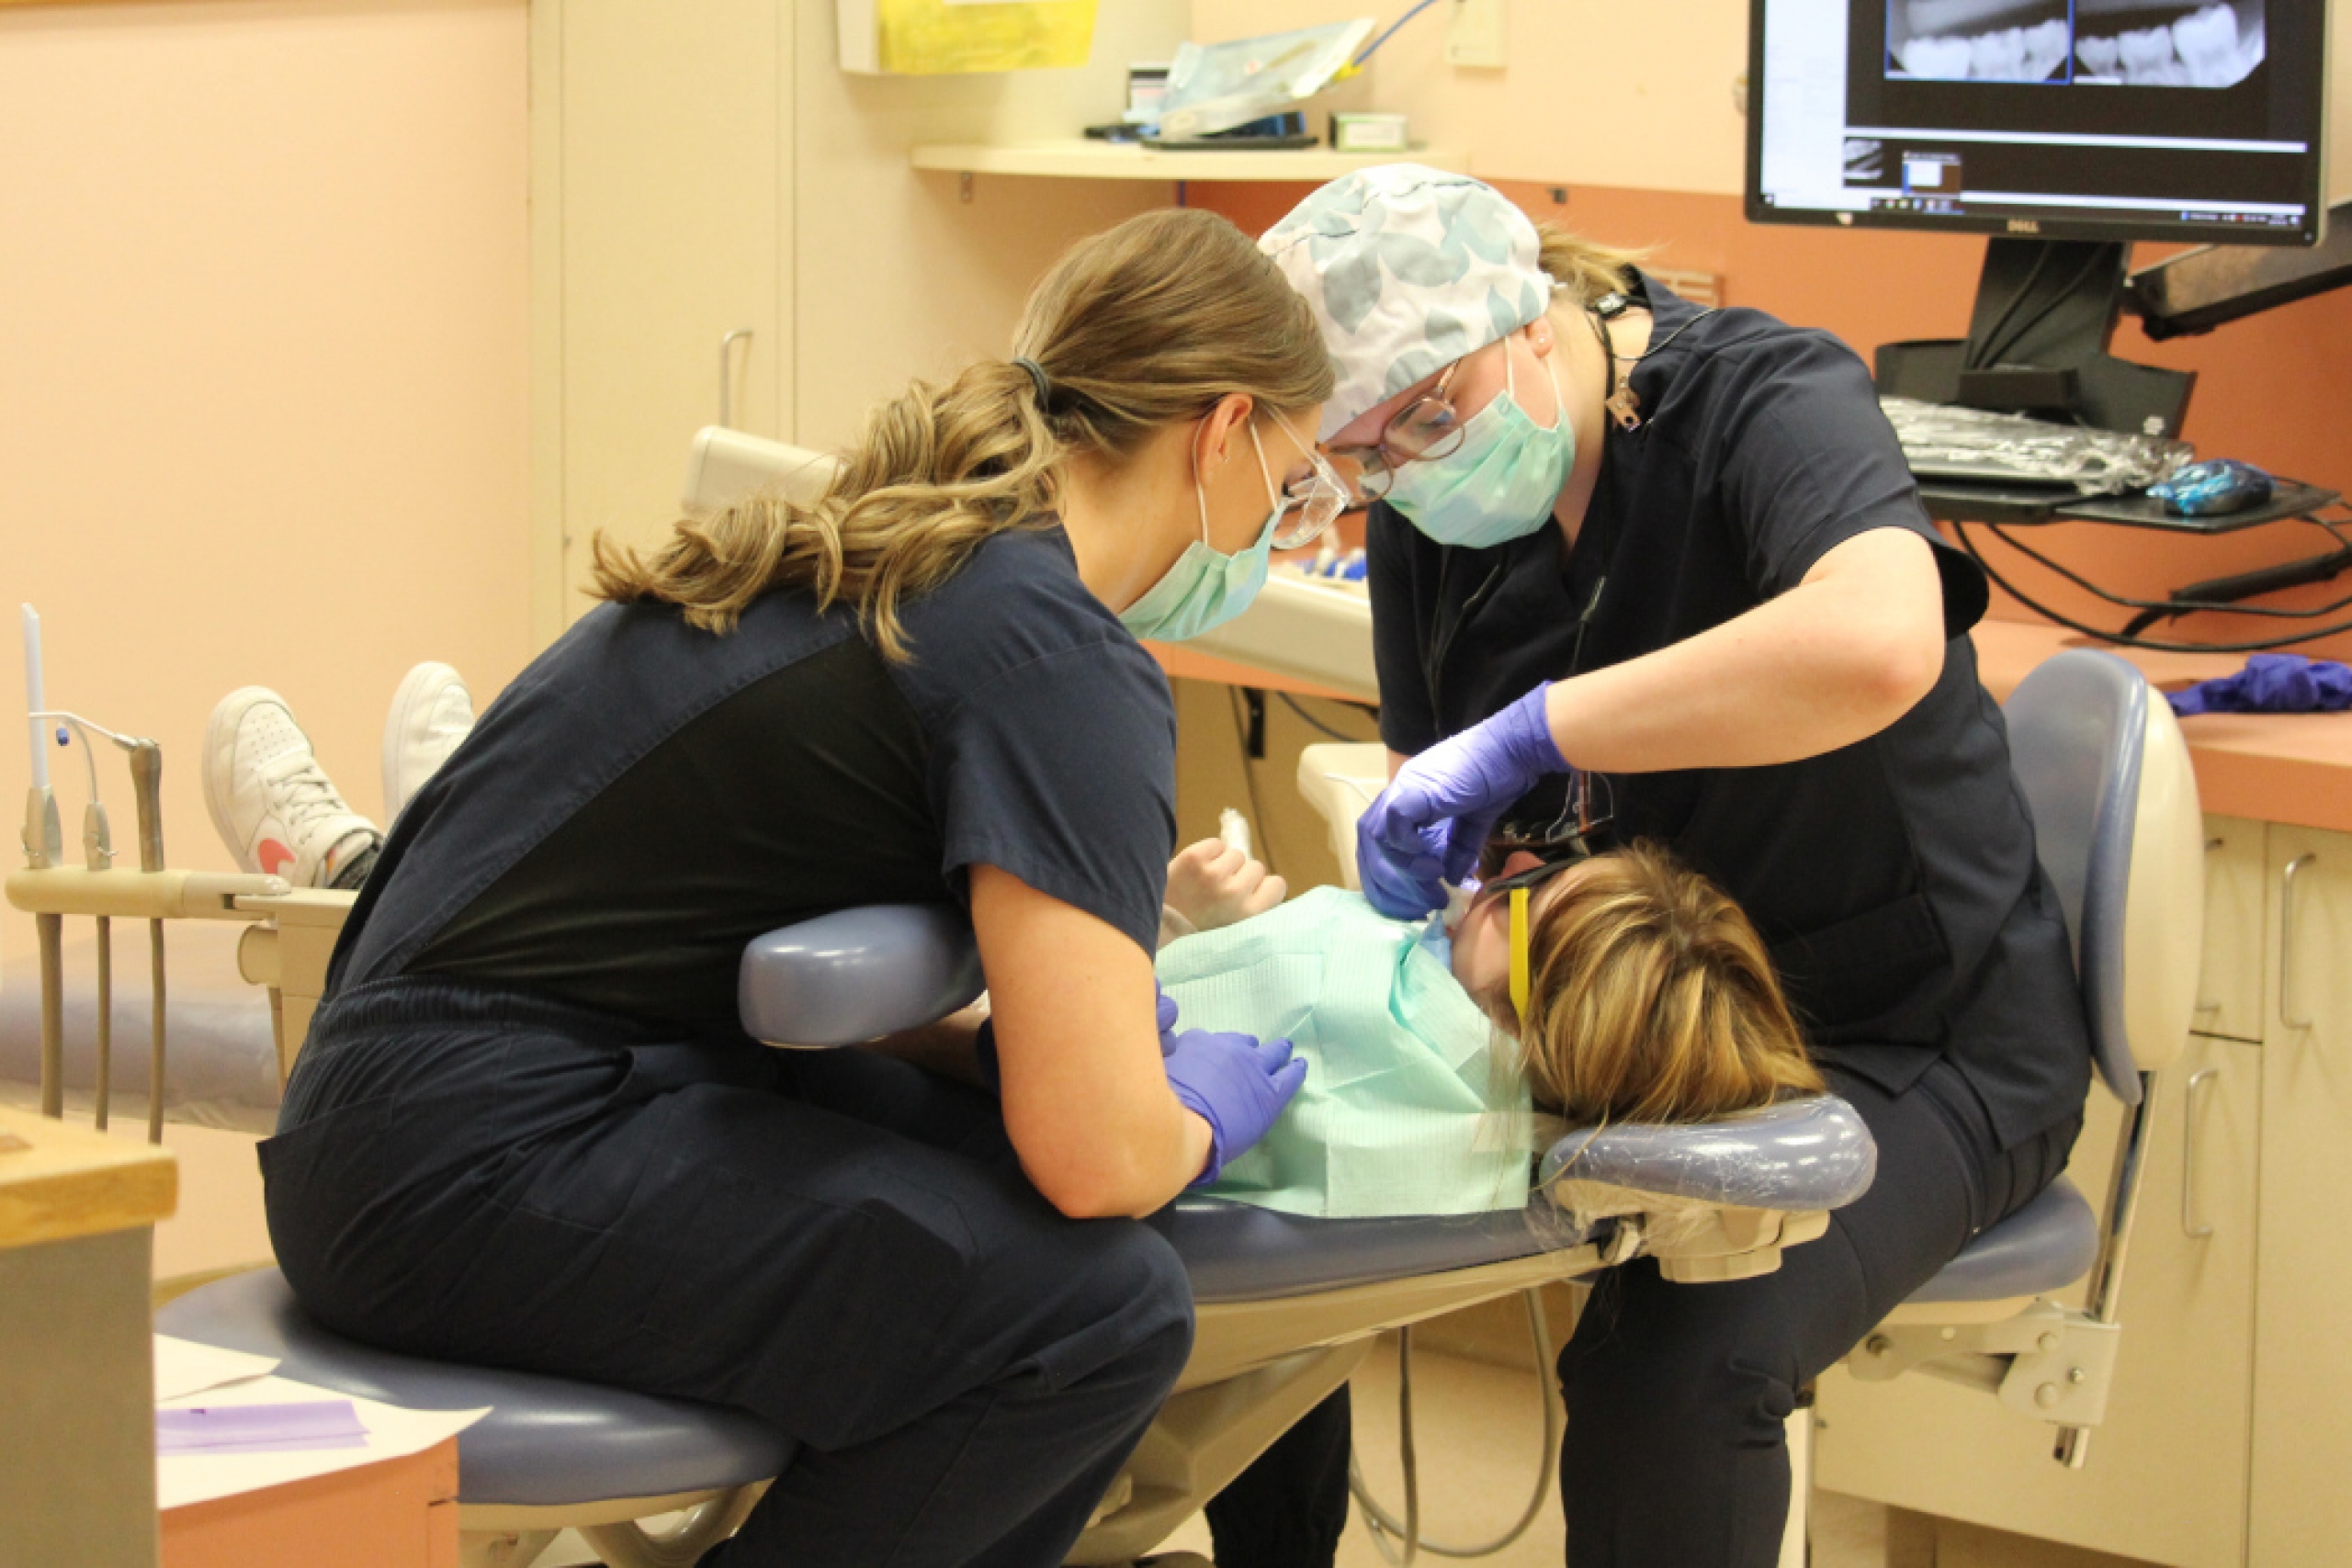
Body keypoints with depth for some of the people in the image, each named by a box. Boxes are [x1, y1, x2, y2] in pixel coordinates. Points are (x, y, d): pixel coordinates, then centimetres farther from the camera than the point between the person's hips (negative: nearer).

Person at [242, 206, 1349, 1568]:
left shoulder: (886, 555, 15)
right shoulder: (1058, 658, -13)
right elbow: (1096, 1150, -20)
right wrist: (1198, 1122, 3)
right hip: (475, 1168, -10)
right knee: (1099, 1303, -16)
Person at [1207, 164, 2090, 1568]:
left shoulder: (1772, 397, -21)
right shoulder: (1429, 509, 1)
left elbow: (1878, 644, -43)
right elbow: (1435, 781, 11)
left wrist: (1525, 734, -38)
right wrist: (1422, 865, -15)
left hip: (1905, 1044, -7)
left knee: (1671, 1369, -31)